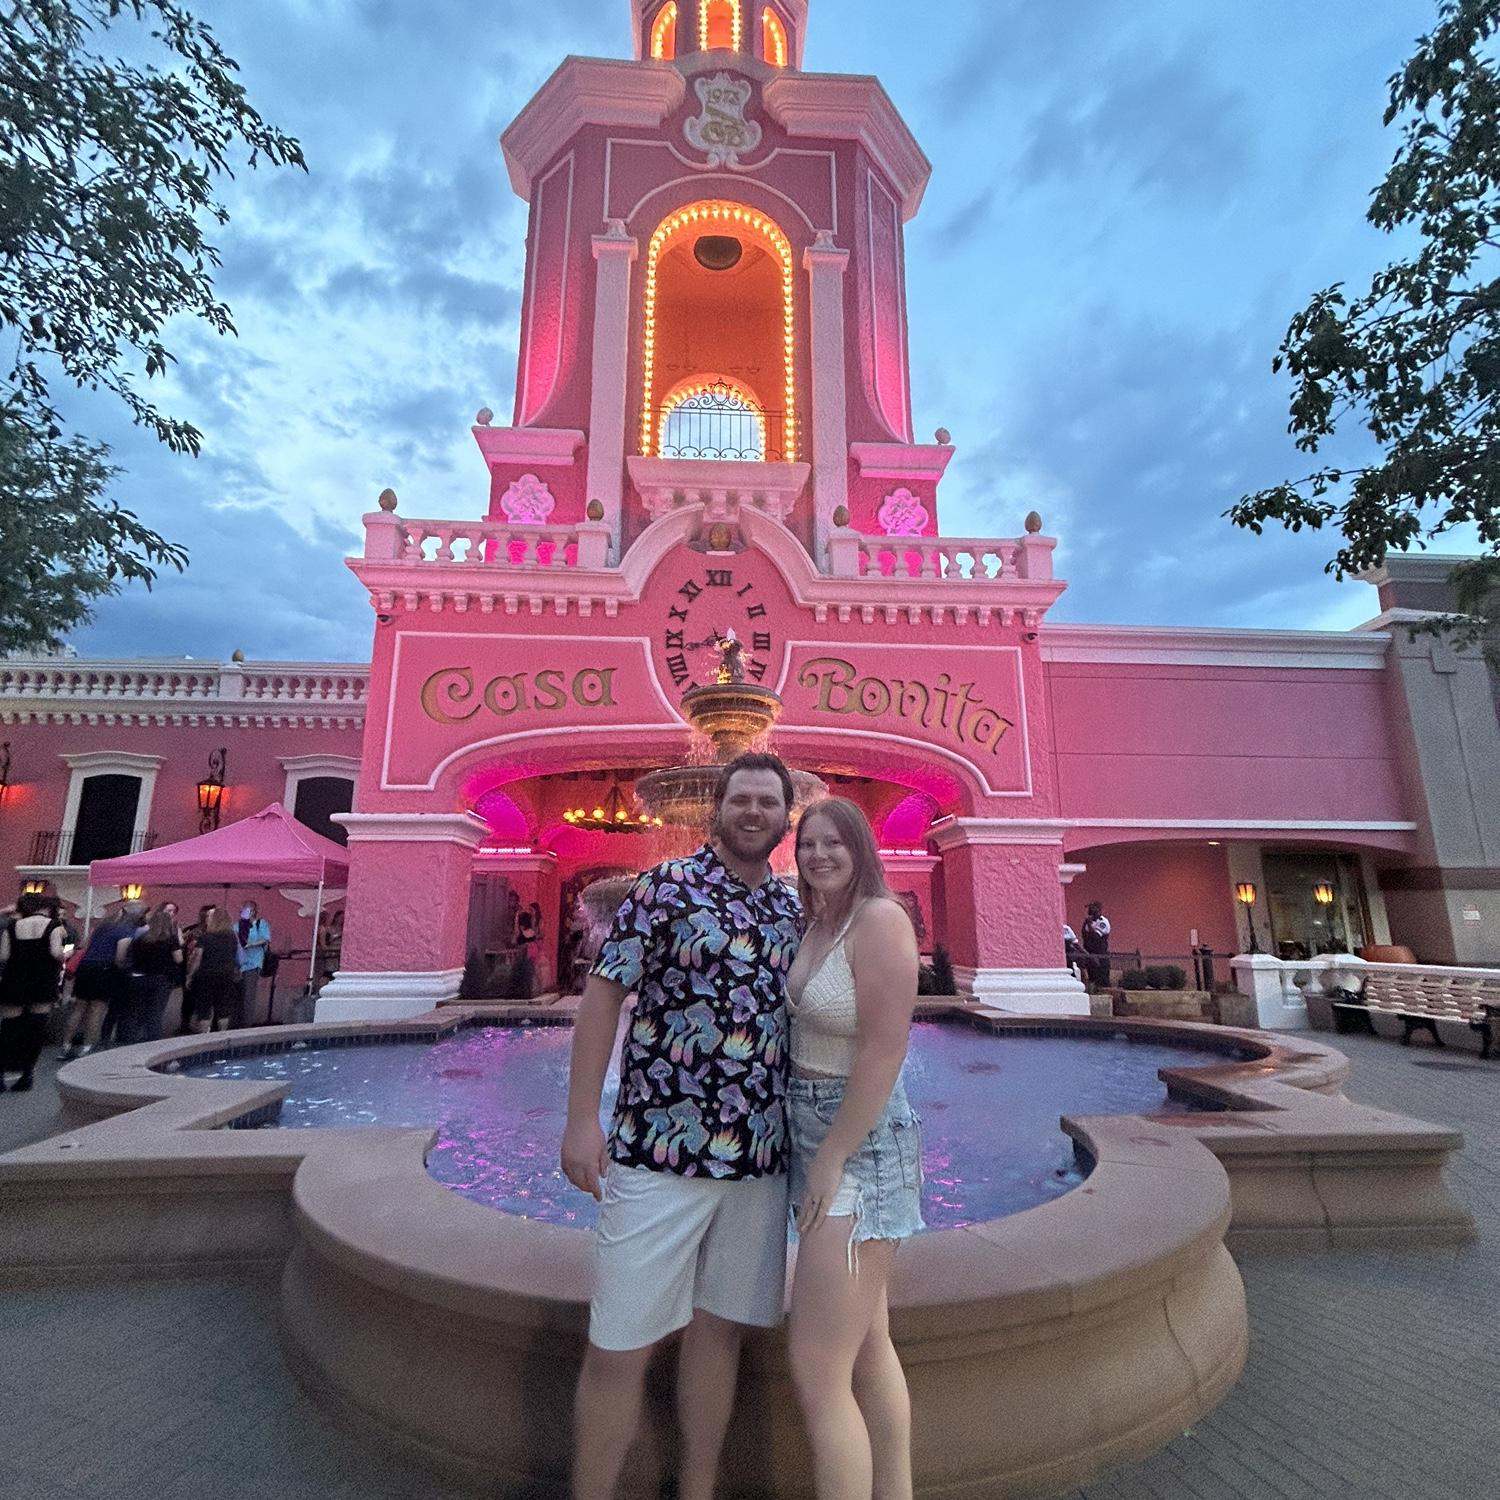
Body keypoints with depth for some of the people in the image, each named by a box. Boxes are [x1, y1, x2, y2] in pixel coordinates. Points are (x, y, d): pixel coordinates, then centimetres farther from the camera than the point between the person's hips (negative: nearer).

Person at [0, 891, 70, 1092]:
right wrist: (66, 954, 8)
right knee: (37, 1027, 4)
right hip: (44, 982, -2)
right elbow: (56, 953, -12)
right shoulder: (54, 926, -2)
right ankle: (27, 1073, 3)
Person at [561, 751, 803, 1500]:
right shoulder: (665, 887, -7)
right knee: (619, 1348, 6)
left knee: (718, 1329, 19)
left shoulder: (794, 909, 7)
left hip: (760, 1158, 5)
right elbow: (602, 996, -8)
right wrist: (582, 1120, -12)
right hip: (658, 1153, -4)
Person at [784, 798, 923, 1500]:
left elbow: (884, 1052, -20)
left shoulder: (881, 919, -18)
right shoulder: (814, 922, 6)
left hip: (858, 1142, -8)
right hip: (811, 1133, 8)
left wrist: (831, 1160, -16)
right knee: (869, 1348, 21)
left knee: (816, 1373, -3)